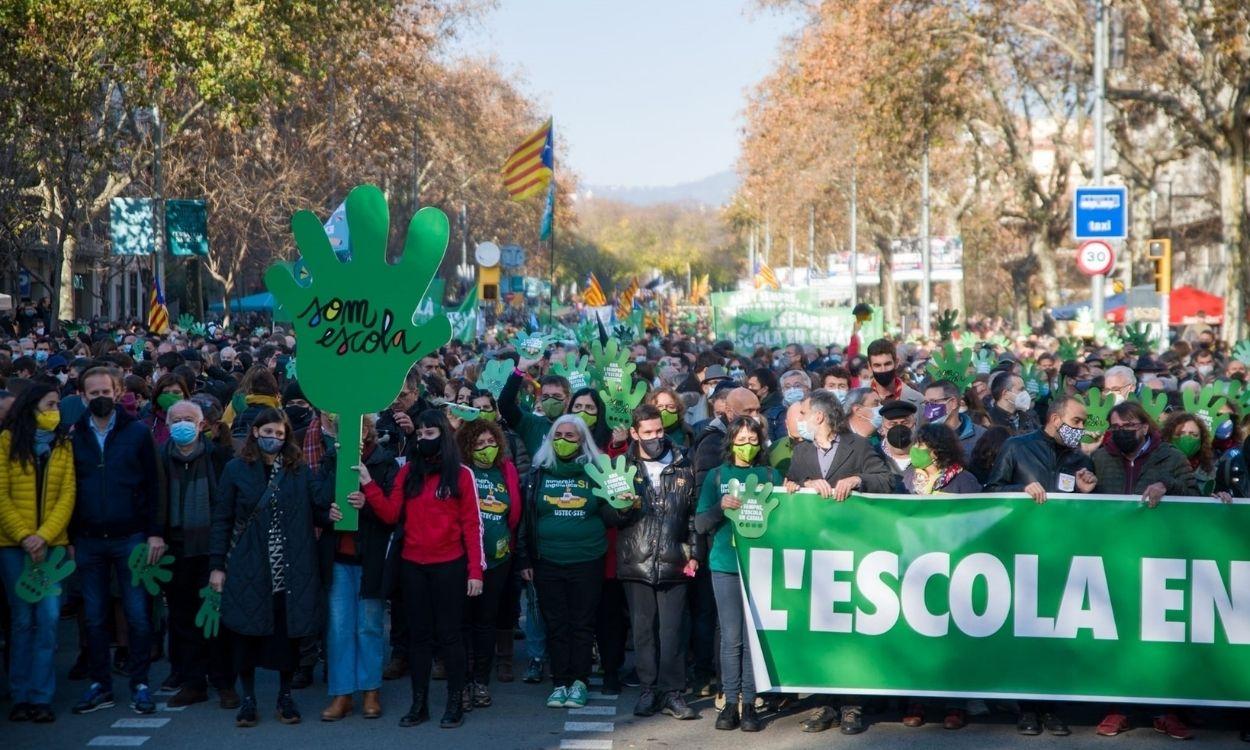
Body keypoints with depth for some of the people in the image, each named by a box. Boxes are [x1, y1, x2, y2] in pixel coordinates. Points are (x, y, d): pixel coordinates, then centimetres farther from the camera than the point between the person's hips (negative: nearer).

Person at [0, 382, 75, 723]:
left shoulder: (63, 446, 7)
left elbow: (67, 497, 1)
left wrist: (43, 536, -12)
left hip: (52, 543, 2)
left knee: (48, 618, -6)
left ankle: (41, 696, 1)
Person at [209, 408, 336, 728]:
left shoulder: (299, 470, 6)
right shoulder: (236, 469, 2)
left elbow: (314, 511, 8)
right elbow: (222, 519, 2)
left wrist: (328, 514, -16)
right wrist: (217, 565, -3)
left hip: (290, 570, 1)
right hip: (248, 568, -1)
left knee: (288, 631, 5)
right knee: (247, 632, 2)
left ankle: (285, 696, 21)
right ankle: (248, 699, 17)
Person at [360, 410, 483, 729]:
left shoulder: (461, 474, -3)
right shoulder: (408, 472, 8)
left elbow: (472, 524, -5)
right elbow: (391, 514, -1)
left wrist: (475, 571, -10)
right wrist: (369, 485, -12)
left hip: (449, 565, -4)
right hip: (412, 565, 4)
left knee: (448, 634, 2)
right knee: (419, 634, 9)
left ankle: (455, 703, 9)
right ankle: (419, 703, 15)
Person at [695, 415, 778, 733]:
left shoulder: (772, 475, 9)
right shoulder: (718, 476, 8)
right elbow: (701, 524, 4)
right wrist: (721, 507, -14)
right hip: (726, 564, 0)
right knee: (731, 637, 1)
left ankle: (749, 703, 6)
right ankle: (730, 702, 6)